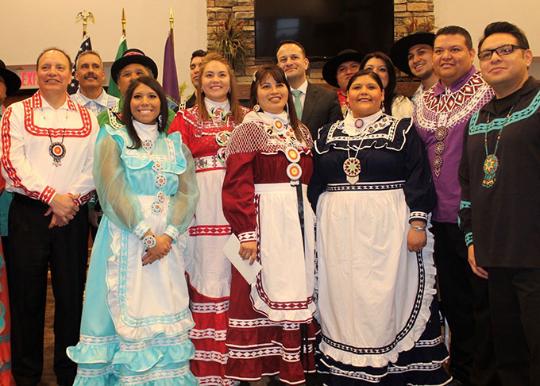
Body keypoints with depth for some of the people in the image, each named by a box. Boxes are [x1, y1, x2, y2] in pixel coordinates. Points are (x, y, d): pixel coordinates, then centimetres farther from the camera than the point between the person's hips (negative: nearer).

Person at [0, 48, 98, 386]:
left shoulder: (87, 117, 11)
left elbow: (95, 167, 3)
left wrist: (73, 199, -12)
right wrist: (52, 197, -13)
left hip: (74, 214, 2)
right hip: (28, 212, -1)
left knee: (71, 294, 5)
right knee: (27, 294, 3)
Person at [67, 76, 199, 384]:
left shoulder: (177, 146, 14)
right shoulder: (114, 141, 5)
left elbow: (188, 193, 3)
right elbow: (114, 191, -8)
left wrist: (168, 235, -13)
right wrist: (147, 235, -16)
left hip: (167, 242, 3)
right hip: (126, 239, -3)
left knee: (166, 316, 3)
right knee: (127, 315, -3)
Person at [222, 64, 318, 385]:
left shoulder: (301, 131, 15)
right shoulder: (248, 130, -3)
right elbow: (237, 186, -10)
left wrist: (309, 222, 11)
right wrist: (246, 232, -18)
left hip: (299, 218, 6)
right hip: (264, 218, -5)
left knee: (296, 290, 7)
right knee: (263, 291, -2)